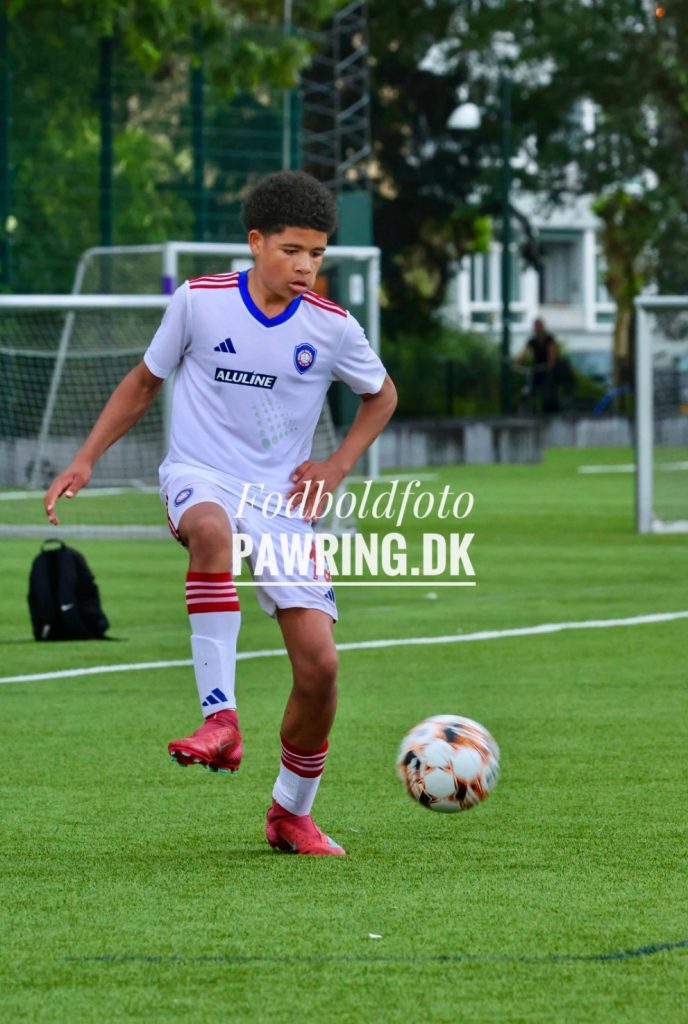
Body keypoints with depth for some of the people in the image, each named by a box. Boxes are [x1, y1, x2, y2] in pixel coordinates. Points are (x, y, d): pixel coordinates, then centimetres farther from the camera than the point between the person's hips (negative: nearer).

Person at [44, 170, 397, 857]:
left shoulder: (332, 328, -1)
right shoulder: (198, 302, -4)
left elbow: (381, 395, 17)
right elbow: (146, 380, 11)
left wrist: (336, 468, 3)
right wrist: (86, 459, 4)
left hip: (281, 500, 2)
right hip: (199, 476, -2)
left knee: (319, 664, -9)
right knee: (212, 529, -42)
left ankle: (292, 813, 16)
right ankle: (220, 720, -44)